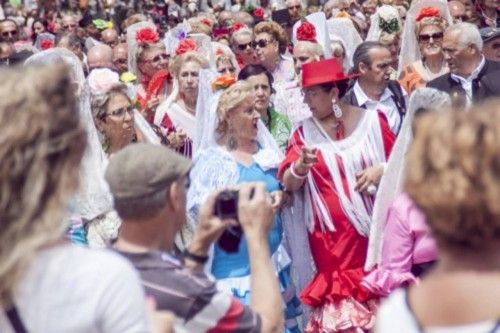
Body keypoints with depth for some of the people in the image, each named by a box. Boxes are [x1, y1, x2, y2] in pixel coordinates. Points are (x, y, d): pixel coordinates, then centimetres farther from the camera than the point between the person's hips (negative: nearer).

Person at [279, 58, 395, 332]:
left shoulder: (372, 120, 0)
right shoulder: (304, 133, 2)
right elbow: (288, 184, -6)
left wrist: (381, 170, -12)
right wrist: (301, 166, -26)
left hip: (371, 228, 0)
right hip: (329, 235, 0)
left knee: (379, 295, 4)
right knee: (338, 307, -3)